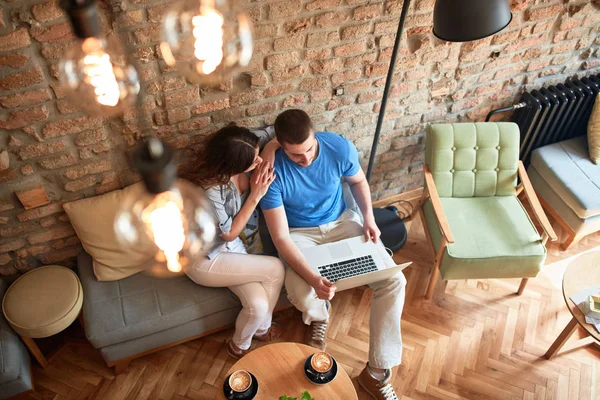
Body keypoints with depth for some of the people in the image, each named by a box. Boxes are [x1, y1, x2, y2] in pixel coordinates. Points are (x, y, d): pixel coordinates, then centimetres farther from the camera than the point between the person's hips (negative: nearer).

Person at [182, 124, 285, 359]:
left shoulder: (232, 171, -13)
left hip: (230, 248, 7)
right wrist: (255, 196, -22)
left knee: (258, 305, -11)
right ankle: (258, 331, 10)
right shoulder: (209, 194, -32)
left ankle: (241, 345, 22)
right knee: (275, 269, -16)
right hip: (203, 260, -6)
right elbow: (230, 234, -19)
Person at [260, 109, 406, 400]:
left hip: (341, 222, 3)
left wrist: (369, 217, -10)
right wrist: (314, 279, -38)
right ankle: (319, 316, 12)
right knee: (302, 297, -31)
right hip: (299, 233, -2)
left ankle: (377, 372, -2)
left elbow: (358, 181, 6)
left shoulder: (340, 147, -18)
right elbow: (281, 237, -26)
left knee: (394, 281, -14)